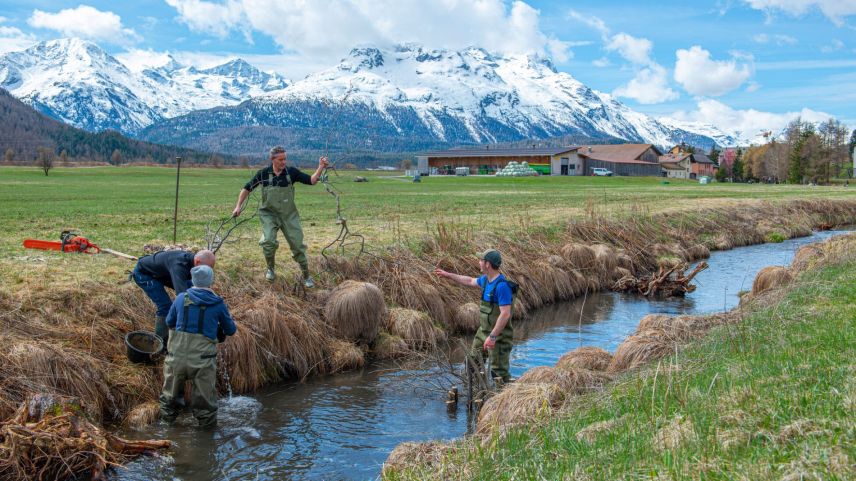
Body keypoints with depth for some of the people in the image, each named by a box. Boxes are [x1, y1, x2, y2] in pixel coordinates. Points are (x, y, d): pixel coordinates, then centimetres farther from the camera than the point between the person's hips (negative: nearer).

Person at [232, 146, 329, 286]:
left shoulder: (291, 172, -7)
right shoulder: (263, 174, -8)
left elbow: (311, 181, -10)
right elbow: (247, 188, 3)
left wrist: (321, 168, -25)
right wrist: (238, 206, -2)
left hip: (289, 215, 1)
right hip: (269, 214, -1)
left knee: (297, 244, 2)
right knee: (268, 241, -21)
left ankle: (306, 276, 19)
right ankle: (271, 269, 8)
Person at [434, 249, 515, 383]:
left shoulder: (502, 286, -24)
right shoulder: (486, 279, 4)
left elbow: (505, 314, -27)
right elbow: (470, 281, 26)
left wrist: (492, 336, -28)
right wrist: (447, 275, 30)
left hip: (499, 335, -10)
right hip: (484, 331, 10)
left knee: (498, 371, -7)